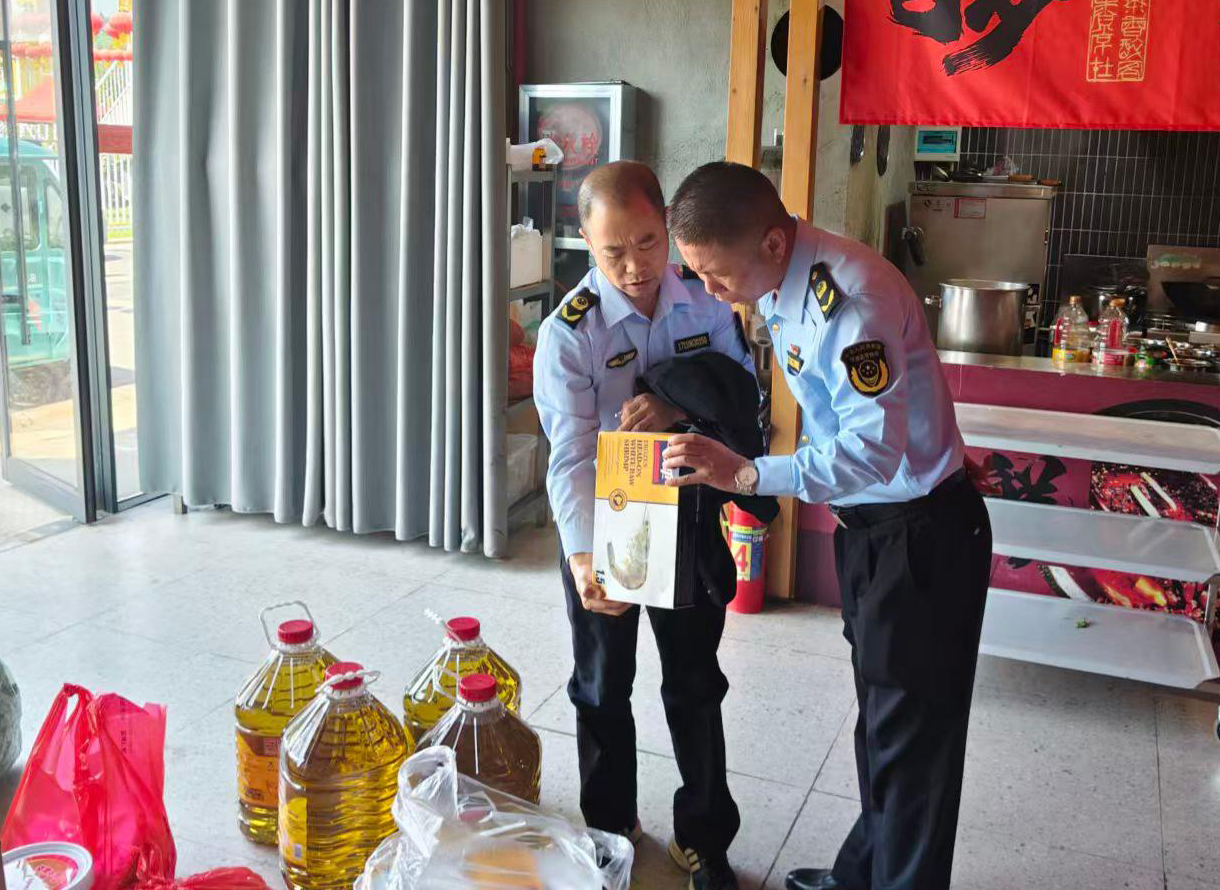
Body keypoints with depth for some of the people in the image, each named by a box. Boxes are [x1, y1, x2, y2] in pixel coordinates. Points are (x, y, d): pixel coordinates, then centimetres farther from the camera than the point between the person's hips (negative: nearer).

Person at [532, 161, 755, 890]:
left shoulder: (705, 298, -10)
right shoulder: (569, 332, -21)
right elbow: (573, 458, -28)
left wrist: (680, 404, -25)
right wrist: (583, 555, -43)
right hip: (603, 524, -2)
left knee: (696, 682, 13)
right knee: (604, 687, 14)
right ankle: (610, 830, 37)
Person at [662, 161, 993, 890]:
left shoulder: (848, 297, -28)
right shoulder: (784, 284, 1)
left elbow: (876, 448, -32)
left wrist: (746, 474, -35)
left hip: (921, 534, -9)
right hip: (868, 523, 9)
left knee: (910, 737, 4)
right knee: (880, 720, 22)